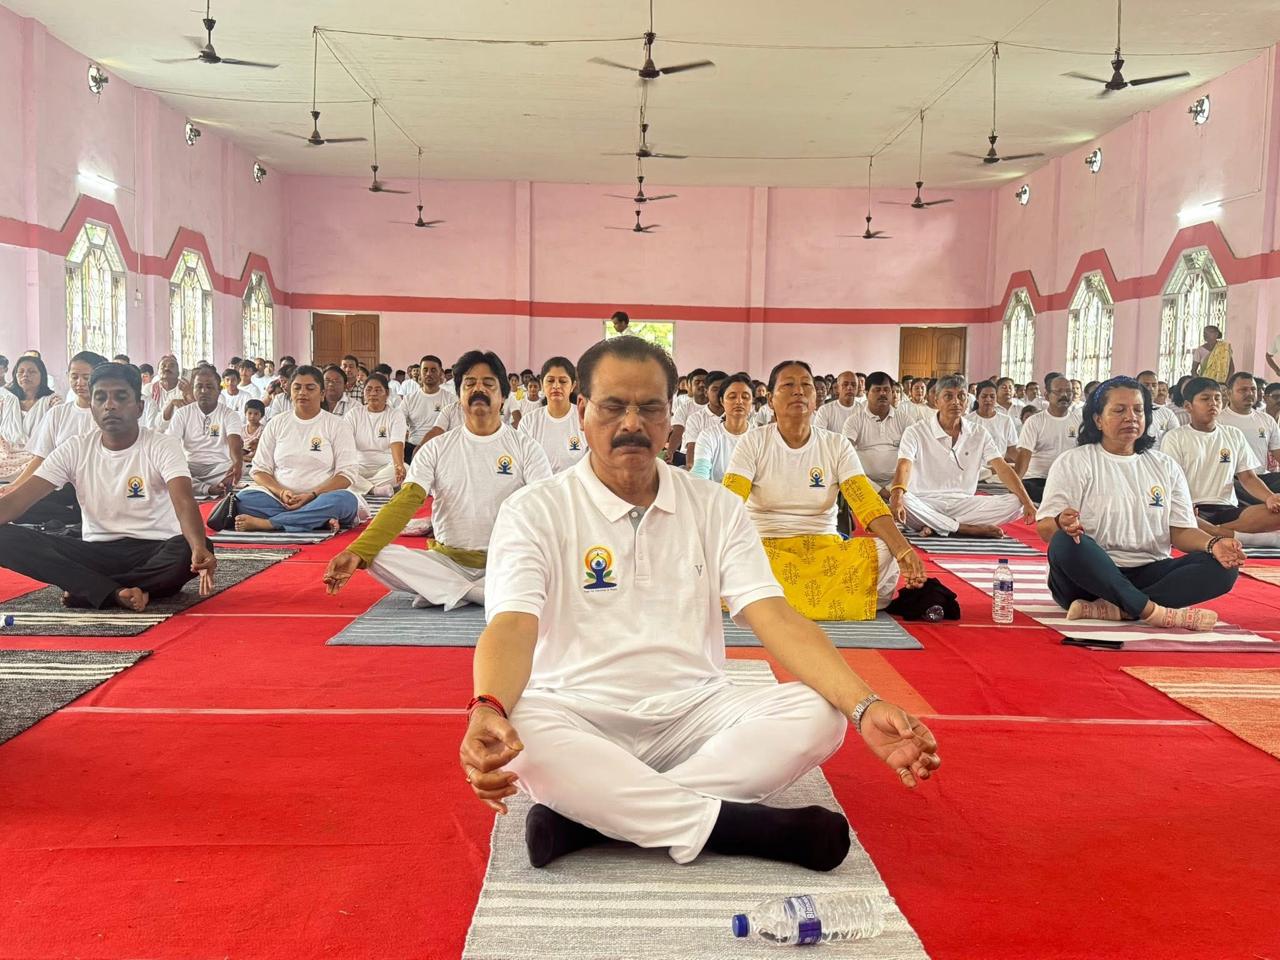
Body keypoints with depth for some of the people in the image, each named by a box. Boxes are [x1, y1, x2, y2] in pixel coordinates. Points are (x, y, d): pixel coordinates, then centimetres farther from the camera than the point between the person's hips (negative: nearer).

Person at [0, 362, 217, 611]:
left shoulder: (163, 447, -7)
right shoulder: (75, 449, 3)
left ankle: (89, 590, -20)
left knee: (189, 550, -37)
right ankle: (117, 593, -32)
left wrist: (199, 549, -46)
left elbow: (184, 503, -25)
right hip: (96, 552, 3)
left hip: (154, 552, -3)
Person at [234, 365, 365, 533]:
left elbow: (347, 474, -2)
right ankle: (318, 520, -30)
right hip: (278, 499, 2)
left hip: (321, 499, -2)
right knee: (242, 500, -27)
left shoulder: (338, 425, 6)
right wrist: (281, 492, -11)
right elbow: (260, 469, 10)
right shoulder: (275, 424, 13)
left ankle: (265, 523, -34)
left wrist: (312, 495, -15)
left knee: (347, 500, -36)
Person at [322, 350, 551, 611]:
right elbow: (404, 503, -6)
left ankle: (448, 592, -21)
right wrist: (356, 552, -23)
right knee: (378, 557, -24)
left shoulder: (526, 447, 1)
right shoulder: (436, 448, 6)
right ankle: (497, 594, -22)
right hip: (448, 560, 2)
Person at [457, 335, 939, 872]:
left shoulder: (716, 508, 6)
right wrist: (487, 710, -41)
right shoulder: (534, 512, -2)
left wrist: (864, 706, -21)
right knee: (519, 732, -36)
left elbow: (774, 617, -4)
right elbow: (513, 626, -17)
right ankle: (739, 825, -26)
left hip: (695, 714, 3)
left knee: (816, 714, -23)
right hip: (579, 721, -3)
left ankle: (590, 811, -25)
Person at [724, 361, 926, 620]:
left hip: (824, 547, 1)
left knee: (882, 552, -28)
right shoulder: (753, 443, -2)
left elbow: (868, 503, -10)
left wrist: (903, 549, -28)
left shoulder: (837, 446, 3)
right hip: (764, 546, 0)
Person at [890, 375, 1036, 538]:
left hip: (964, 504, 4)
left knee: (1015, 503, -18)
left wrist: (1027, 502, -15)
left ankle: (936, 527, -24)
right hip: (925, 504, -4)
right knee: (902, 500, -37)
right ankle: (968, 528, -24)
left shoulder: (979, 435, 9)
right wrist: (896, 498, -41)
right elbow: (904, 468, -19)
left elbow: (1002, 469, 0)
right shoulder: (916, 432, -3)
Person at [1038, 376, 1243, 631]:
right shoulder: (1073, 462, 3)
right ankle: (1153, 611, -33)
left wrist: (1213, 544, -13)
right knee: (1065, 543, -36)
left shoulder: (1166, 466, 16)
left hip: (1148, 576, 4)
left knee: (1224, 567, -20)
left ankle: (1114, 609, -32)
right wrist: (1062, 523, -31)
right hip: (1091, 575, -4)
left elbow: (1181, 531, 10)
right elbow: (1045, 528, -6)